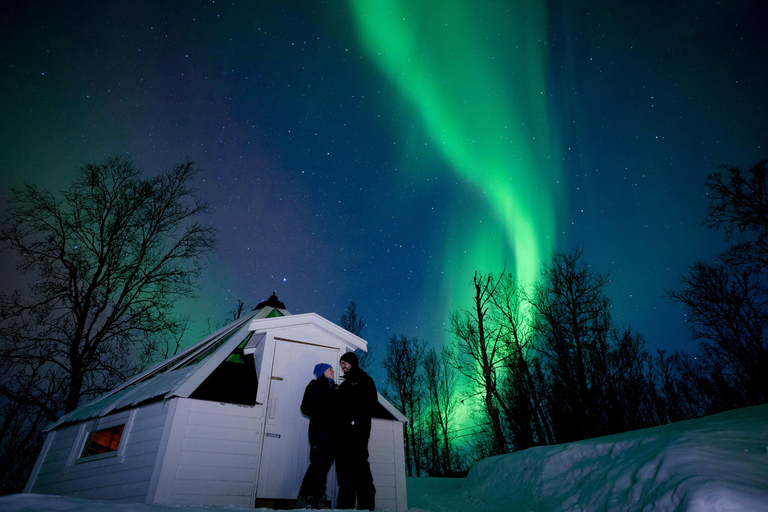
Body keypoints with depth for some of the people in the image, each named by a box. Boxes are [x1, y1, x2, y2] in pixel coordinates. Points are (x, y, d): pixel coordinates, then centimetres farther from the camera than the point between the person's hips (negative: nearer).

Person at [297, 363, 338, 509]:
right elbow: (306, 407, -5)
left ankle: (318, 500, 9)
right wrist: (321, 416, -12)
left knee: (324, 466, 5)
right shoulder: (315, 386, 4)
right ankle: (303, 499, -6)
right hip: (319, 431, -6)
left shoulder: (335, 388, 22)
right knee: (317, 464, -13)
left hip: (333, 432, 6)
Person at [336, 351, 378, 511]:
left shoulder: (364, 380, 8)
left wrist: (358, 417, -17)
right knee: (343, 464, 3)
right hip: (343, 430, 7)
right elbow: (338, 406, 23)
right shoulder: (343, 385, 29)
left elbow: (372, 402, -4)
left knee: (359, 463, -12)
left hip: (356, 429, -7)